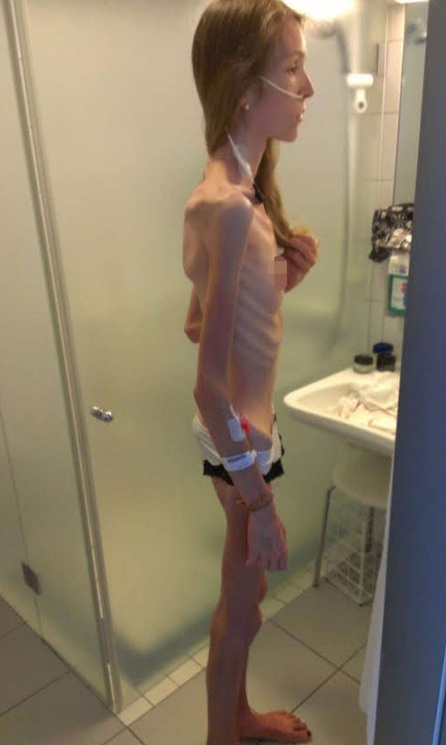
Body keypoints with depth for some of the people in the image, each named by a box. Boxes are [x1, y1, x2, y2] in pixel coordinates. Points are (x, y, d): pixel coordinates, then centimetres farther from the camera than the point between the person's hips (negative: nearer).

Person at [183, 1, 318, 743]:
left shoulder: (237, 188, 4)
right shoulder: (228, 206, -26)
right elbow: (210, 387, -26)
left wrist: (281, 277, -1)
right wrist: (258, 500, -18)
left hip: (247, 427, 9)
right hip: (240, 439, -9)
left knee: (242, 595, 26)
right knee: (242, 606, 15)